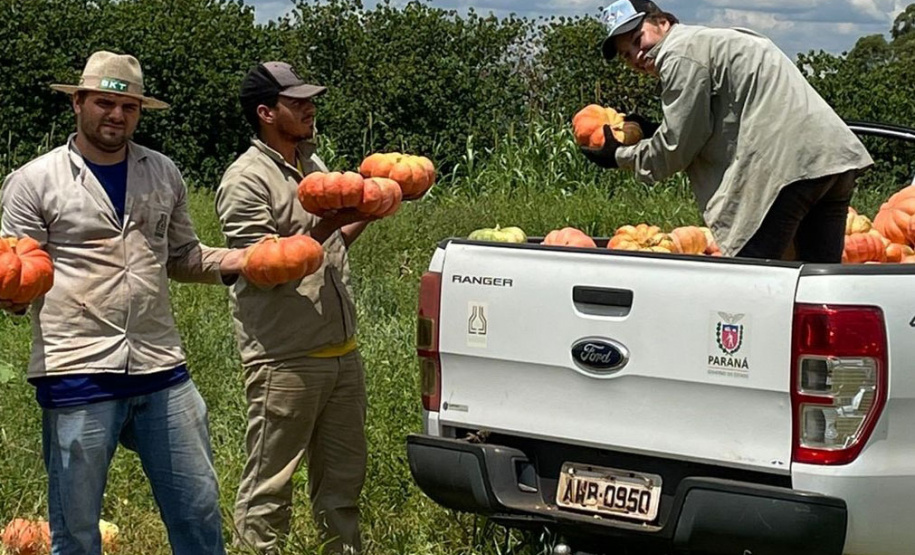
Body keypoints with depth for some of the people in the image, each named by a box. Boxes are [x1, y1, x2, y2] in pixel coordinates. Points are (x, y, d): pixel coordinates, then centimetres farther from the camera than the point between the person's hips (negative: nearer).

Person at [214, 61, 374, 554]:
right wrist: (327, 224, -23)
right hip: (285, 361, -8)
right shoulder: (246, 180, -10)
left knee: (344, 475, 16)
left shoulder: (311, 163, 15)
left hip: (342, 353, 8)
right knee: (269, 486, -1)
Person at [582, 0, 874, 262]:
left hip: (790, 164, -10)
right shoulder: (720, 40, 28)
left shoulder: (680, 54, -2)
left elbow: (676, 148, -2)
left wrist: (620, 156, 13)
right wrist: (652, 130, 33)